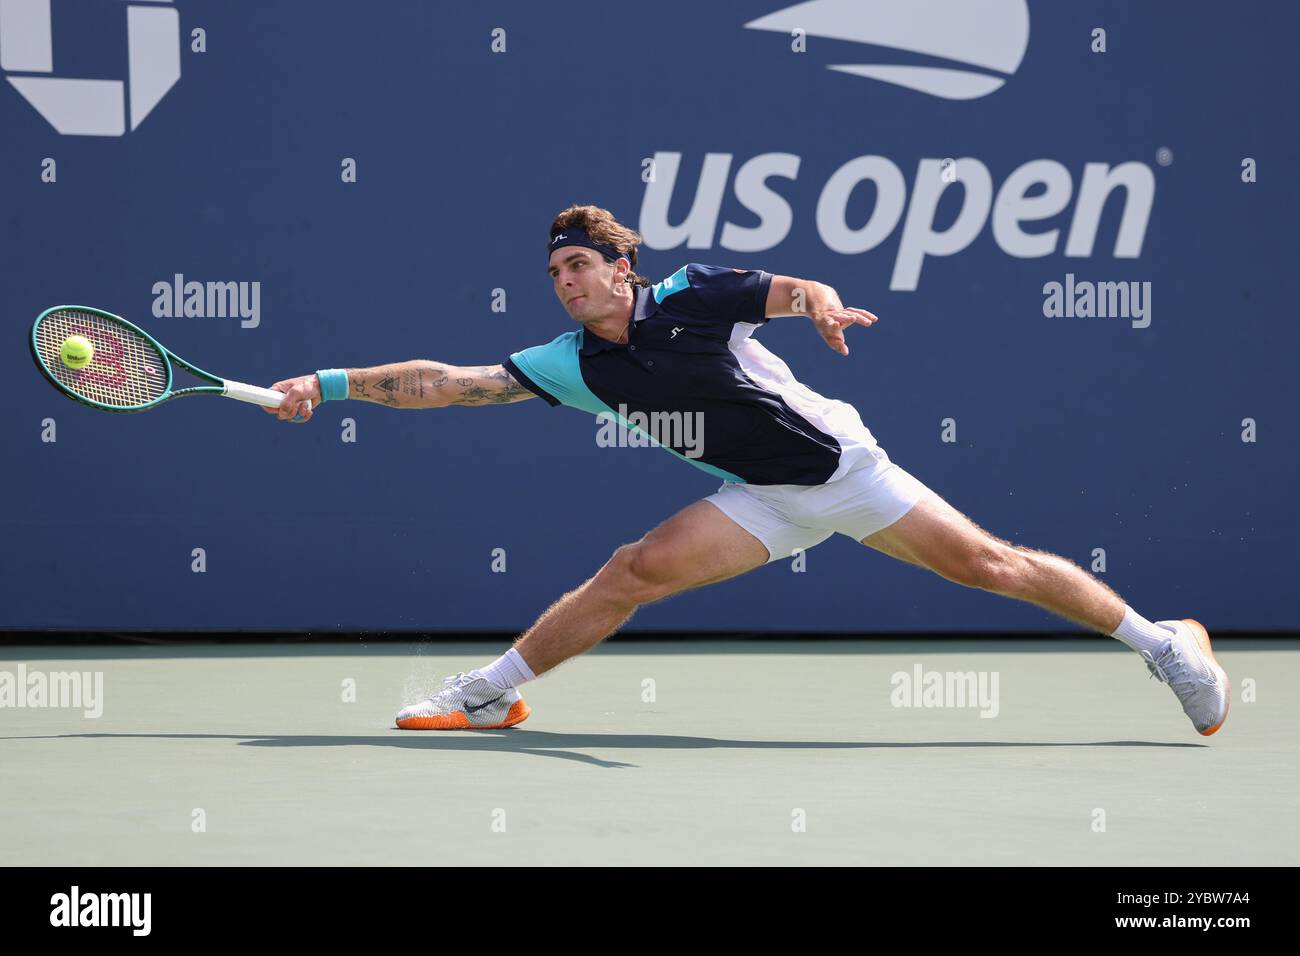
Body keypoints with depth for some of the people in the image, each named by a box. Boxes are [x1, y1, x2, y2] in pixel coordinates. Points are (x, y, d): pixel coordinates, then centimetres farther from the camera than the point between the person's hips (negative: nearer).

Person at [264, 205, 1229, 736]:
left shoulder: (690, 297, -15)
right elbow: (445, 382, -7)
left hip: (841, 463, -3)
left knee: (988, 563, -4)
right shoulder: (573, 365, -6)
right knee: (635, 570, -15)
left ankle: (1165, 641, 6)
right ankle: (489, 693, -6)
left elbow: (784, 291, -25)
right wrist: (328, 384, -12)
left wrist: (817, 300, -49)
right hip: (764, 499, 3)